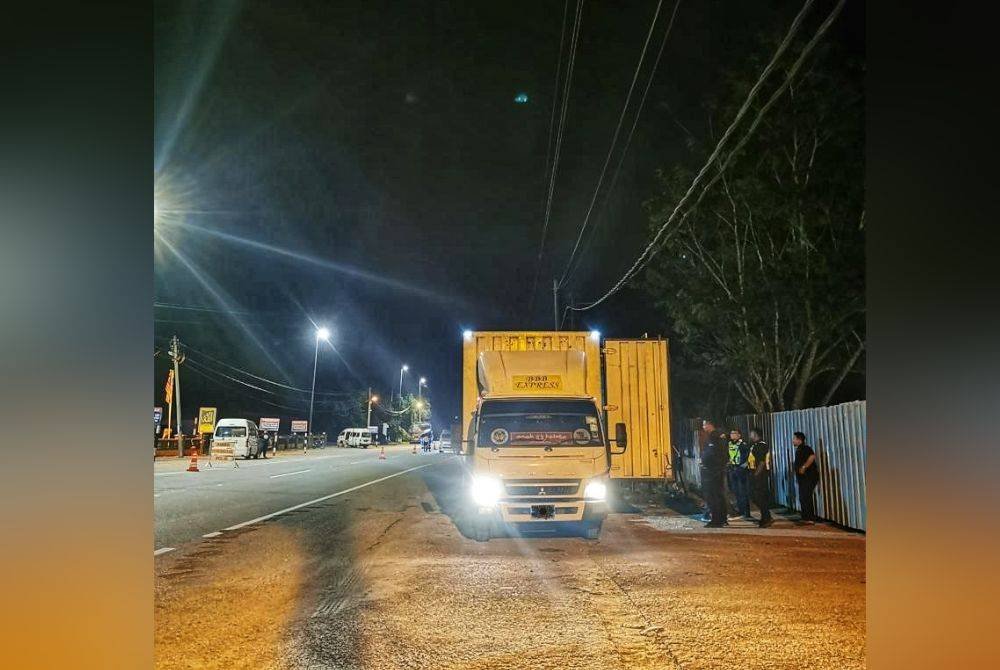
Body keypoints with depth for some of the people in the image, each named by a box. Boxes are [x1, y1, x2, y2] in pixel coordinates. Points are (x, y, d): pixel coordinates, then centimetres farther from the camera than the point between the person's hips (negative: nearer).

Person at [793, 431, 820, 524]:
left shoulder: (805, 448, -13)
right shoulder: (799, 449, 18)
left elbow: (812, 456, -31)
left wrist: (804, 467, -26)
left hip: (809, 477, -11)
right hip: (803, 478, 11)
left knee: (806, 497, -11)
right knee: (803, 498, 12)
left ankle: (810, 519, -9)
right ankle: (806, 518, 17)